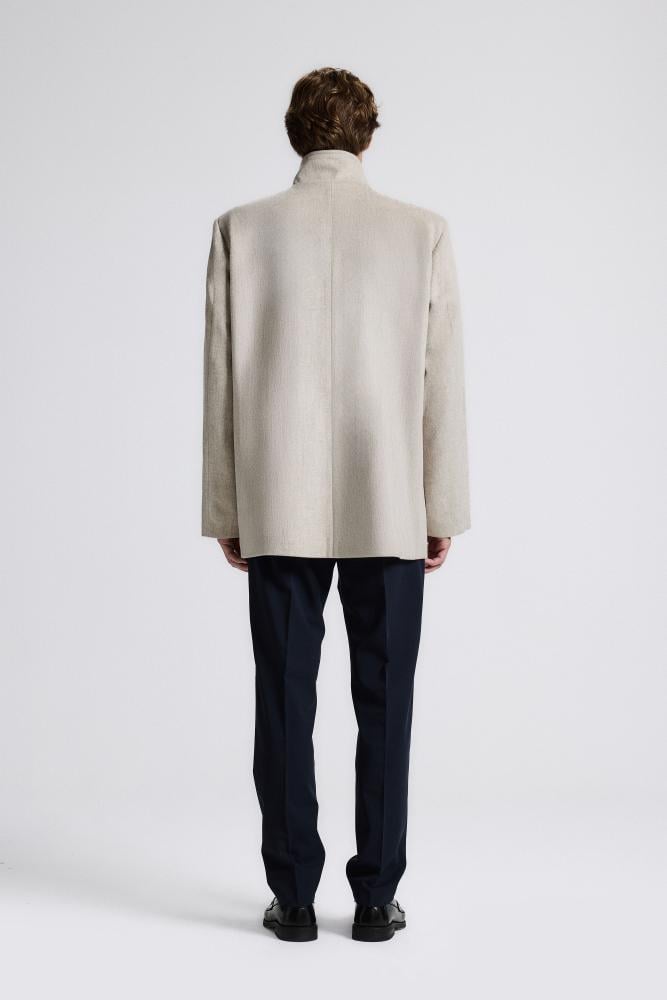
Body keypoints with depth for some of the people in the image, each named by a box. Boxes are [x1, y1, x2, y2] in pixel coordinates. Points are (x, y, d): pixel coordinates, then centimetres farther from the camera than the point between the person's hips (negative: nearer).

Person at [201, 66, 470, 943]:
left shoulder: (241, 230, -1)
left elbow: (222, 381, -1)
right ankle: (377, 898, 14)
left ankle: (295, 899, 14)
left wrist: (225, 512, 6)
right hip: (389, 509, 0)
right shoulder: (422, 231, -2)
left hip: (281, 510, 0)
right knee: (383, 706, 8)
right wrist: (444, 510, 5)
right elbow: (442, 383, -2)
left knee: (285, 704, 7)